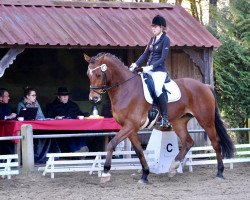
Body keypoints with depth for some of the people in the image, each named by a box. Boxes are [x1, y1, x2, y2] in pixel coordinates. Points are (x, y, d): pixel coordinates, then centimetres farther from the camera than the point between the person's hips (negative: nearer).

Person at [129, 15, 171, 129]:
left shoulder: (165, 40, -6)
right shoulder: (152, 39, 16)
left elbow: (163, 58, -13)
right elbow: (145, 54, 15)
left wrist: (151, 67, -23)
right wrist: (136, 64, 2)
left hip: (159, 70, -9)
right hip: (149, 70, 9)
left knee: (158, 89, -29)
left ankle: (165, 119, -27)